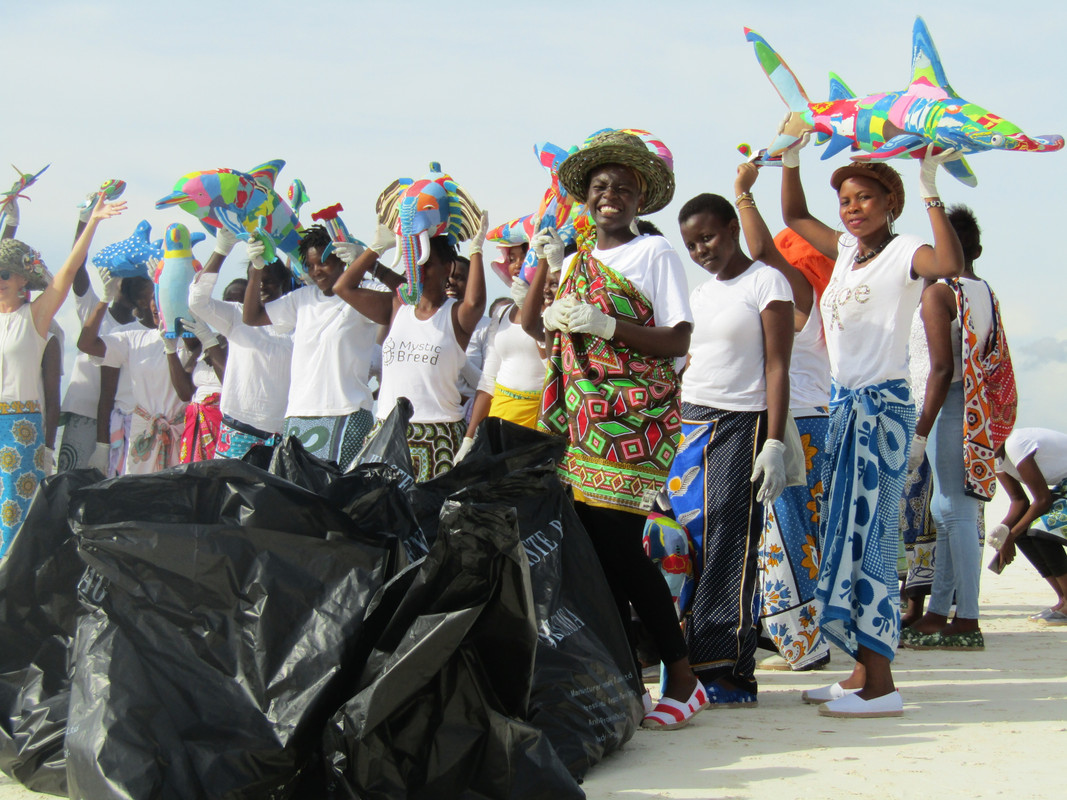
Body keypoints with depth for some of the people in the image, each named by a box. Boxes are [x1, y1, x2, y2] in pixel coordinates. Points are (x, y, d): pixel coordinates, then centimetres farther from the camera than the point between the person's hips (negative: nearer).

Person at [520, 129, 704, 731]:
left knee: (619, 545, -14)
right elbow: (532, 324, 17)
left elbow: (677, 342, -6)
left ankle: (683, 677, -5)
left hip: (636, 416, -6)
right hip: (581, 416, 6)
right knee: (589, 542, 0)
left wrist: (605, 325, -16)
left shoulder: (655, 254, 2)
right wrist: (545, 262, 8)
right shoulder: (577, 259, 20)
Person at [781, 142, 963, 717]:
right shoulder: (846, 250, 14)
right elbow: (794, 215, 29)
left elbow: (950, 264, -31)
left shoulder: (903, 253, -8)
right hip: (844, 404, 8)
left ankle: (881, 686, -9)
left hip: (882, 405, -8)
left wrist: (930, 193, -29)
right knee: (844, 533, 8)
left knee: (868, 534, -11)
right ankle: (862, 674, 14)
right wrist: (791, 162, 17)